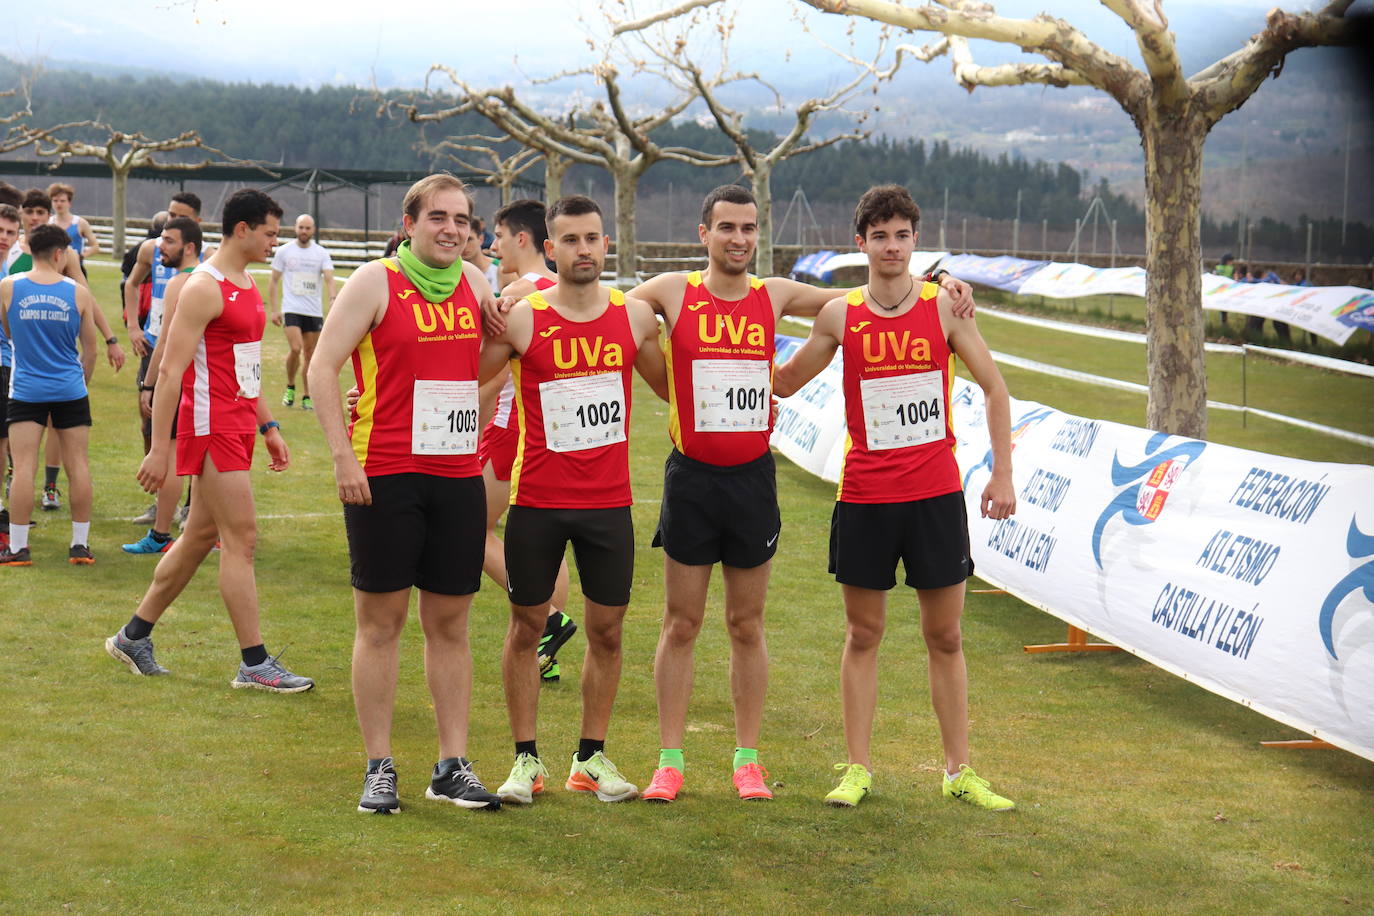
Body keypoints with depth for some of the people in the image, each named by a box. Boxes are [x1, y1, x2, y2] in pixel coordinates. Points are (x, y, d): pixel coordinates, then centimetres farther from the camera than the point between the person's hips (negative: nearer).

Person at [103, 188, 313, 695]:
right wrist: (159, 448, -20)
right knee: (241, 538, -8)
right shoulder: (204, 288, -15)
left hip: (239, 424, 10)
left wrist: (268, 426, 21)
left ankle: (134, 636, 25)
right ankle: (254, 663, -4)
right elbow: (170, 370, -17)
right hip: (211, 425, -10)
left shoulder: (248, 285, 15)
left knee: (200, 536, 14)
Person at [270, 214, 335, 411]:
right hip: (291, 309, -2)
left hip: (314, 311, 2)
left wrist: (332, 299, -24)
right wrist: (275, 309, 1)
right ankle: (290, 387, 4)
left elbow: (329, 278, -5)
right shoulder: (284, 251, 3)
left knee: (310, 354, 5)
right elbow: (274, 281, 8)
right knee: (296, 349, -18)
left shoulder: (321, 253, 5)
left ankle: (307, 397, 14)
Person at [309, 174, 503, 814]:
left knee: (450, 624, 8)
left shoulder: (476, 284, 11)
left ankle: (453, 766, 14)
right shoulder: (375, 283, -4)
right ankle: (379, 768, 9)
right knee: (380, 622, 2)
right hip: (384, 477, -4)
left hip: (459, 477, 5)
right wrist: (342, 454, -13)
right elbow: (322, 367, -6)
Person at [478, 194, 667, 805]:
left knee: (606, 630, 7)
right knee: (526, 627, 5)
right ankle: (527, 760, 16)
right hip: (536, 501, -2)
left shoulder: (635, 316, 2)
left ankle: (592, 759, 20)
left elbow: (674, 388, 16)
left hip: (609, 502, 2)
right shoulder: (521, 319, -6)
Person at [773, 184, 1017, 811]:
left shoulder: (945, 307, -1)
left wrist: (1002, 474, 2)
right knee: (862, 635, 6)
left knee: (945, 637, 6)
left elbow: (994, 389, 6)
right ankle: (857, 769, 15)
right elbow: (784, 381, 15)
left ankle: (959, 772, 14)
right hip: (864, 496, 0)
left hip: (936, 494, 0)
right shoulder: (840, 315, 1)